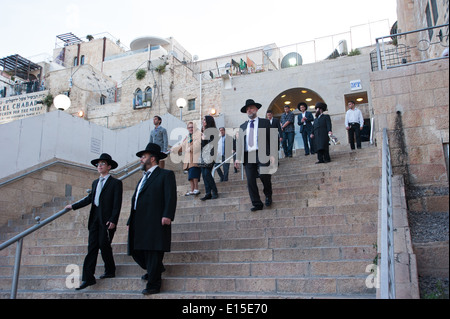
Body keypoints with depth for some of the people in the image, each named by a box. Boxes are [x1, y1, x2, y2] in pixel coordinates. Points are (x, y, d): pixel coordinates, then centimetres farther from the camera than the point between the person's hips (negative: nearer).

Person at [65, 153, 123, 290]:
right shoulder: (95, 183, 18)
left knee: (104, 245, -3)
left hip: (107, 220, -6)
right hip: (95, 219, 6)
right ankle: (88, 278, 6)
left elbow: (117, 204, -9)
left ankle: (110, 271, 18)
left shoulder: (116, 183, -3)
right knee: (92, 247, 4)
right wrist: (73, 206, 23)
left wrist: (113, 220, -17)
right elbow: (89, 198, 24)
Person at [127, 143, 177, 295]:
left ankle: (153, 285, 5)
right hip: (139, 224, 8)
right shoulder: (143, 179, 27)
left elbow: (171, 197, -11)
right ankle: (155, 269, 33)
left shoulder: (166, 175, 2)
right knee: (136, 251, 10)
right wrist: (130, 222, 21)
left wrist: (167, 215, -24)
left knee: (153, 252, -5)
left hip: (155, 223, -8)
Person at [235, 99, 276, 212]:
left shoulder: (265, 122, 10)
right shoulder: (243, 126, 18)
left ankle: (268, 196, 18)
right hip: (248, 156, 3)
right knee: (250, 181, -1)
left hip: (262, 155, -3)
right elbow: (239, 143, 13)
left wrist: (272, 154, -7)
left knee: (264, 177, -12)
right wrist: (238, 158, 3)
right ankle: (257, 204, 8)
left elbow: (273, 138, 4)